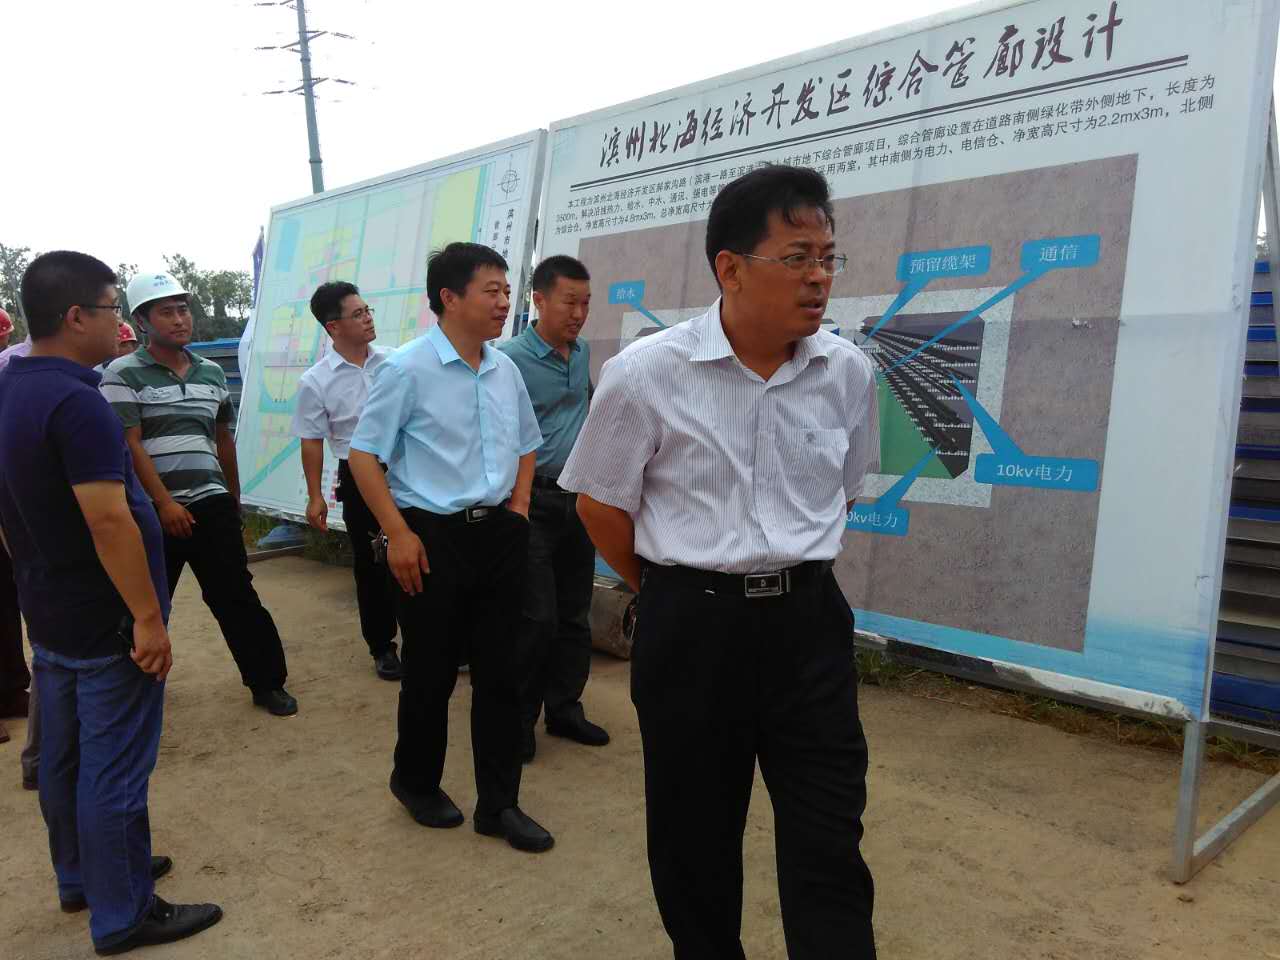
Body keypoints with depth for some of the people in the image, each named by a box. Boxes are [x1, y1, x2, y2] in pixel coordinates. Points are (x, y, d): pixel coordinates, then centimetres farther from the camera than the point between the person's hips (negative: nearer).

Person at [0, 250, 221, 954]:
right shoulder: (75, 402, -24)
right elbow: (109, 522, -28)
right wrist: (149, 619, -23)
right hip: (104, 623, -10)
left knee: (62, 757, 20)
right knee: (113, 770, 2)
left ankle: (79, 877, 37)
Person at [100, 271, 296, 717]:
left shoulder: (211, 372, 11)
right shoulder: (124, 374, -4)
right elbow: (129, 445, -11)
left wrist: (234, 499, 21)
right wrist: (165, 503, -17)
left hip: (211, 504, 3)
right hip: (152, 509, -3)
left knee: (237, 594, 3)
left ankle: (267, 682, 11)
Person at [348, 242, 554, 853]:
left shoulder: (505, 370, 8)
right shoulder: (407, 369, -10)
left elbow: (526, 444, 22)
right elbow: (363, 455, -9)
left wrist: (519, 508, 9)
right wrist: (398, 533, -14)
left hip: (499, 534, 6)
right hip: (434, 537, -5)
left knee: (499, 671, 10)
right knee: (430, 672, 8)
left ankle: (499, 804, 23)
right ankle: (417, 784, 33)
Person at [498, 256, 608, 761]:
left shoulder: (583, 353, 9)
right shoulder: (510, 358, -13)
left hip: (579, 498, 7)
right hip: (534, 501, -6)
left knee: (575, 615, 11)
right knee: (537, 618, -4)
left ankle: (565, 709, 25)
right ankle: (518, 718, 13)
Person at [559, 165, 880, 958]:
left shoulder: (848, 371, -2)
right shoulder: (646, 373, -13)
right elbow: (601, 503, -1)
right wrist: (673, 592, 8)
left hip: (808, 620, 2)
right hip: (692, 626, -2)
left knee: (829, 846, 6)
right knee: (694, 835, 15)